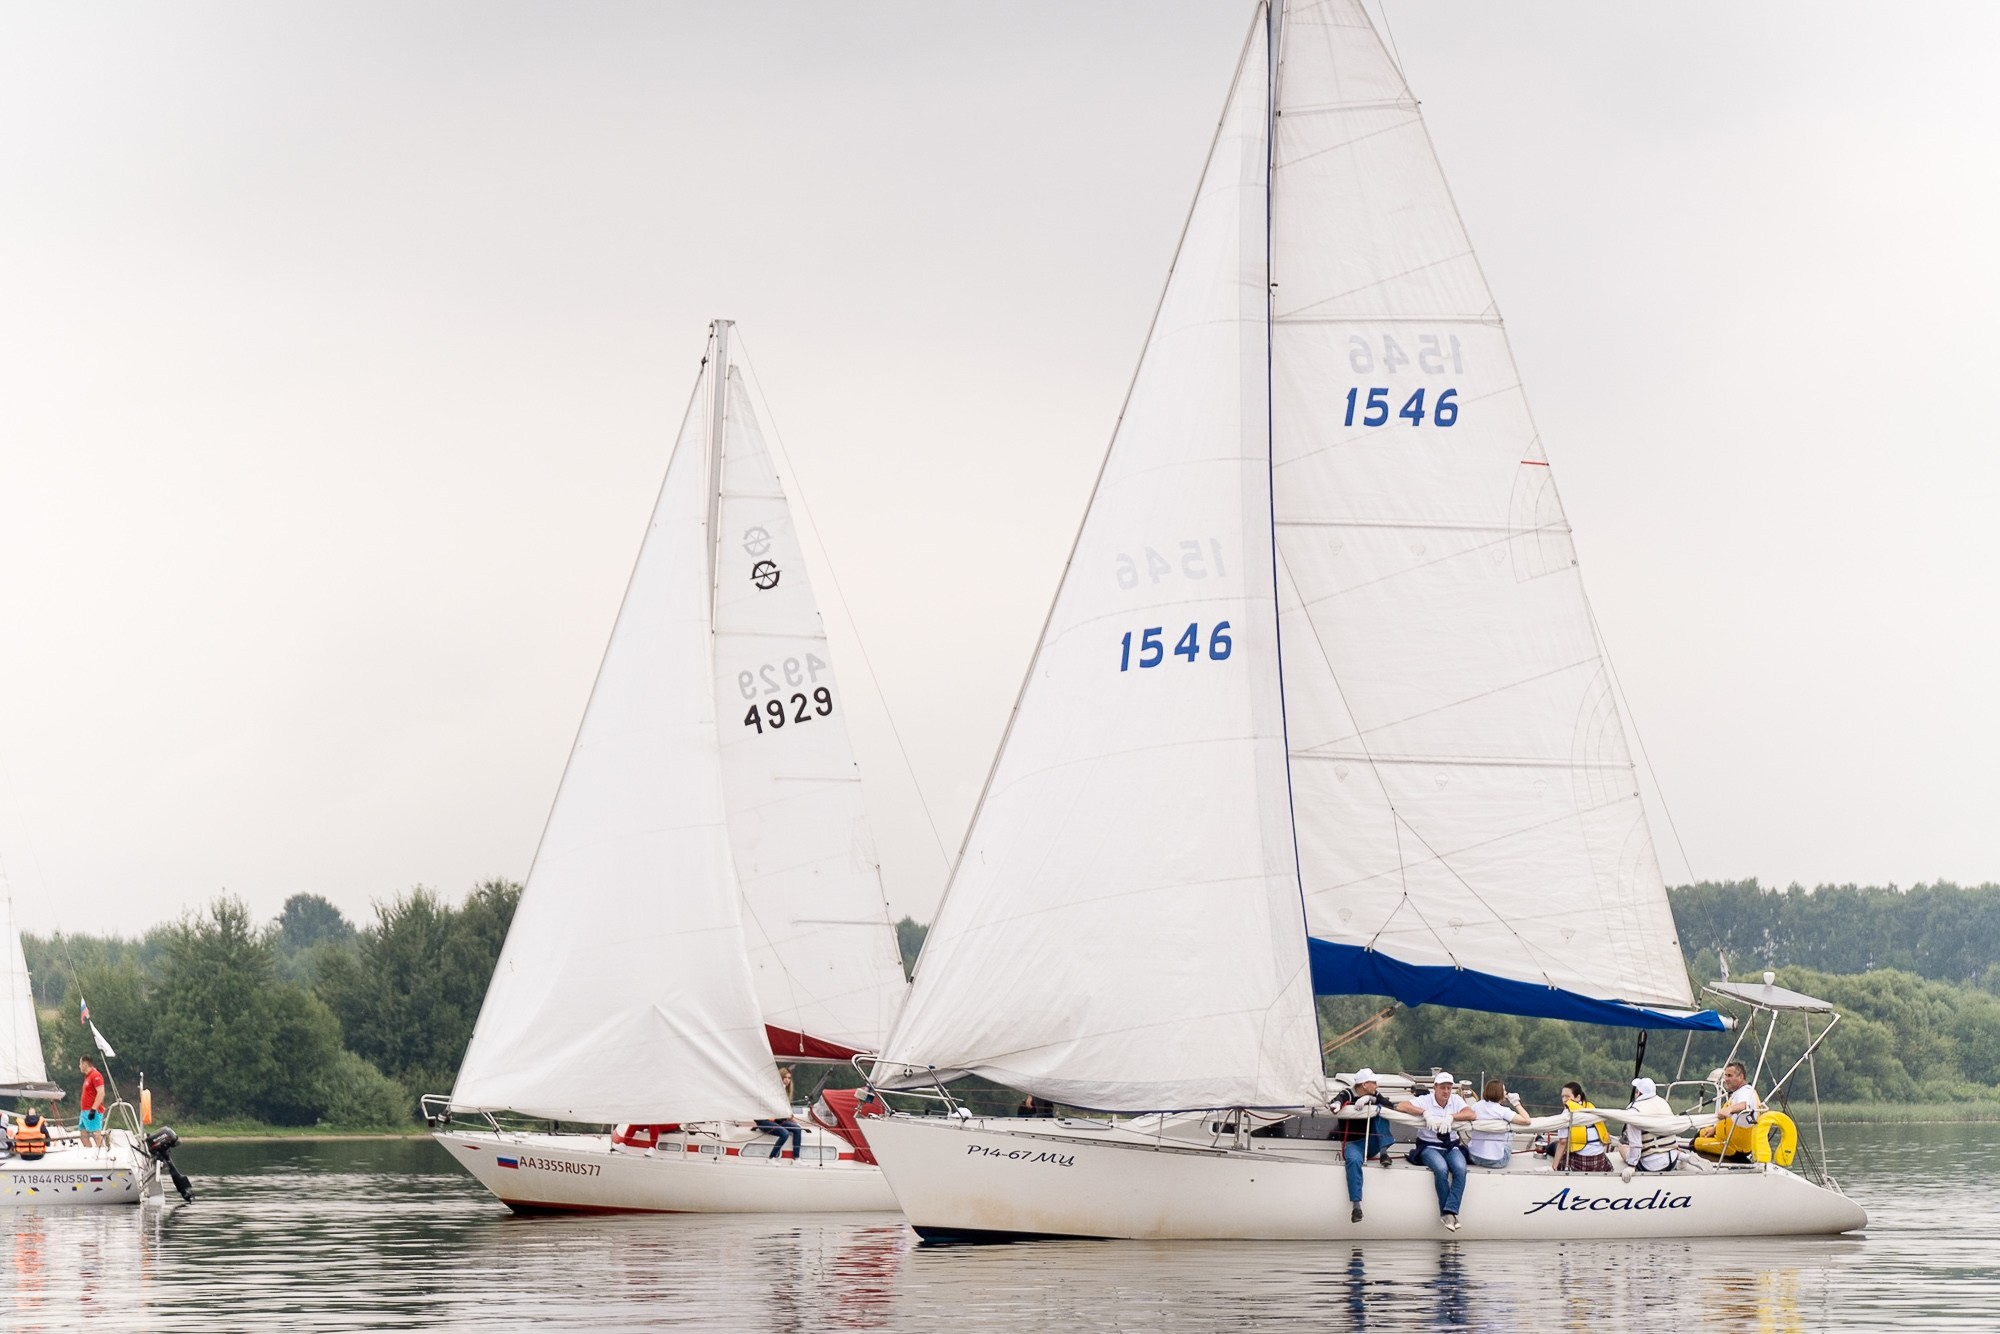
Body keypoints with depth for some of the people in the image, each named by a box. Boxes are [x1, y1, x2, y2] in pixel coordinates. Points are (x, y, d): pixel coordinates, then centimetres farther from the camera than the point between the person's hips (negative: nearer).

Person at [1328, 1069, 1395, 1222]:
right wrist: (1335, 1104, -52)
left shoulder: (1375, 1095, 5)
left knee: (1380, 1110, -15)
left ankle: (1383, 1152, -21)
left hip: (1372, 1143, 3)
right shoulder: (1348, 1095, -6)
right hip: (1352, 1143, -3)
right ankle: (1356, 1205, -42)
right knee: (1354, 1160, -37)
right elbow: (1339, 1100, -27)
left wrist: (1370, 1100, -24)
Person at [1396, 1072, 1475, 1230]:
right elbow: (1400, 1107, -13)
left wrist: (1451, 1117, -23)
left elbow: (1471, 1114, -7)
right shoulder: (1425, 1100, -1)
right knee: (1441, 1168, -34)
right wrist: (1425, 1112, -23)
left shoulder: (1455, 1100, 8)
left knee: (1460, 1169, -29)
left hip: (1451, 1146, 3)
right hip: (1429, 1147, -3)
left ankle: (1449, 1211, -33)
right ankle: (1446, 1213, -24)